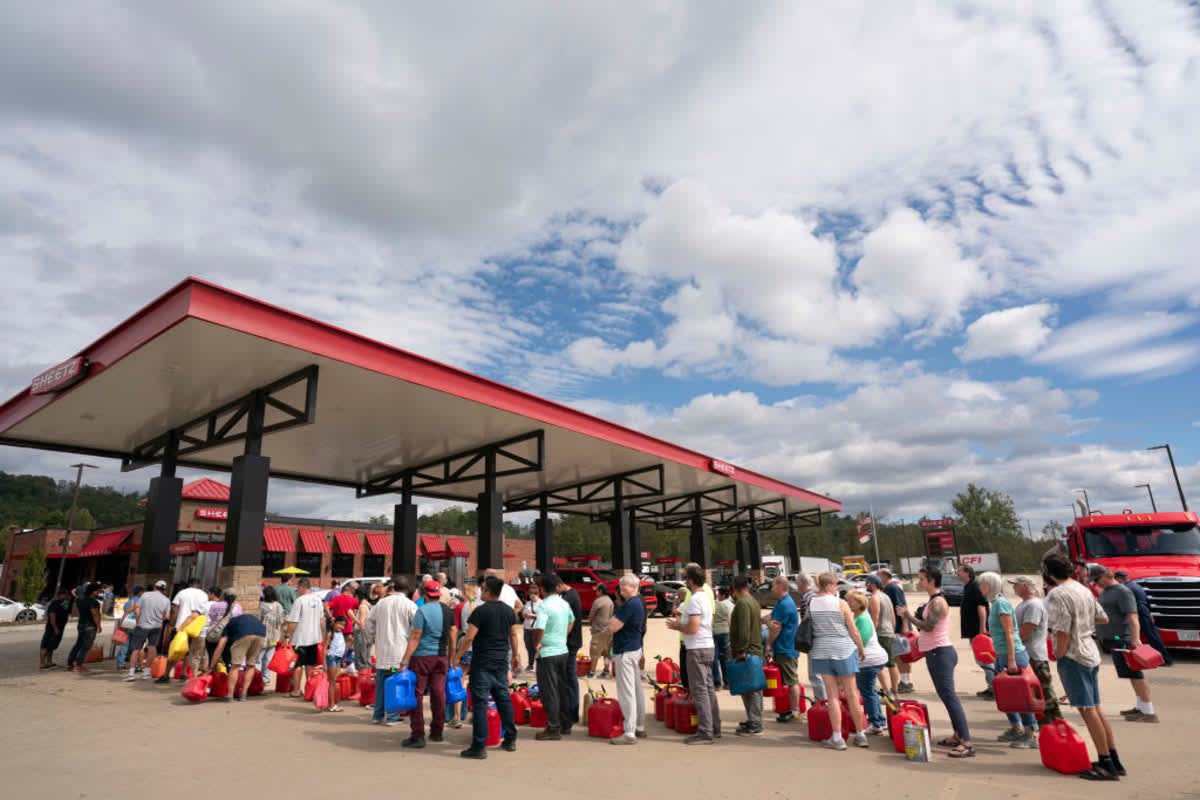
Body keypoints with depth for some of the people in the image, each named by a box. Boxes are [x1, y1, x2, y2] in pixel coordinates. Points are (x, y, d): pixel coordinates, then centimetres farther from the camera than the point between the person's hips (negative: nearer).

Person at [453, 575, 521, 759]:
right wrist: (515, 655, 22)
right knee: (504, 699, 15)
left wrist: (458, 655, -5)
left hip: (482, 663, -6)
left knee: (480, 702, -1)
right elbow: (513, 635, 12)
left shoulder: (481, 611, -14)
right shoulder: (508, 610, 5)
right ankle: (510, 740, 23)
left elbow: (469, 637, -16)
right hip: (501, 662, 6)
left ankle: (479, 746, 2)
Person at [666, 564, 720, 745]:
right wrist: (682, 623, 18)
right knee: (708, 689, 14)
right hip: (707, 646, 10)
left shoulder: (694, 600, -18)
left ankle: (705, 733, -1)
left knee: (700, 691, -4)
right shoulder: (706, 596, 13)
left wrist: (676, 626, -7)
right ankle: (714, 728, 21)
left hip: (697, 649, -10)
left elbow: (693, 628, -23)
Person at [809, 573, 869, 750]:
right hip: (844, 650, -2)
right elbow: (853, 631, -4)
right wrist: (861, 649, 10)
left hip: (822, 652, 2)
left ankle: (837, 738, 9)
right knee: (852, 694, 11)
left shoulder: (810, 605, 0)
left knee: (832, 696, 8)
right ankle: (861, 734, 24)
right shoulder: (840, 603, -9)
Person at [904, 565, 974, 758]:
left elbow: (928, 626, -22)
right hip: (936, 653, 11)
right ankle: (958, 735, 26)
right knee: (946, 696, 17)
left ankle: (967, 743, -10)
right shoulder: (934, 601, 14)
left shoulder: (937, 602, -16)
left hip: (940, 653, -11)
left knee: (949, 696, -11)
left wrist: (909, 616, -12)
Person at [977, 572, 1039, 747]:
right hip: (1002, 655, 9)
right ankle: (1016, 728, 28)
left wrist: (1011, 660, -21)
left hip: (1012, 654, -9)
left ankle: (1032, 735, 8)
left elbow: (1009, 633, -19)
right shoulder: (994, 603, 11)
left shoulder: (1001, 603, -16)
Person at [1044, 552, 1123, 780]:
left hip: (1073, 656, -9)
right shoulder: (1084, 589, 8)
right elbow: (1103, 618, 19)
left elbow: (1063, 633, -21)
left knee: (1087, 710, -1)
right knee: (1096, 708, 16)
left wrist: (1059, 657, -10)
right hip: (1091, 653, 9)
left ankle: (1106, 764, 5)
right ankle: (1114, 760, 23)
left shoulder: (1057, 594, -19)